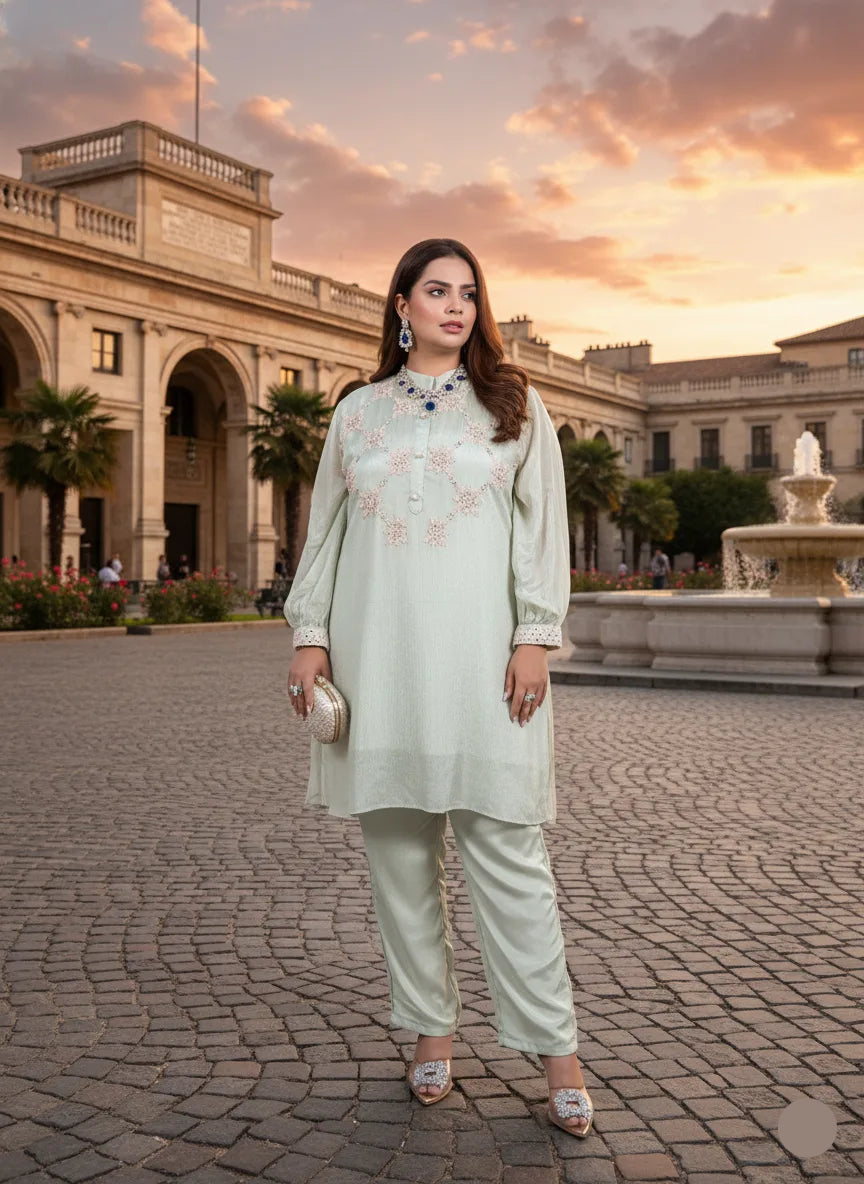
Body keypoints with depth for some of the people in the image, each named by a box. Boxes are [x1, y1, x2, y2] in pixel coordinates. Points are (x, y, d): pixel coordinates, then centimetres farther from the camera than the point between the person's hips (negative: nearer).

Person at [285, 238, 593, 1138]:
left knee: (503, 843, -5)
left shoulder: (513, 404, 10)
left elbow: (542, 525, 4)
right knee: (396, 844, 4)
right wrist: (309, 634, 5)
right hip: (378, 656, 3)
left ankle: (554, 1045, 4)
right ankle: (431, 1026, 18)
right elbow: (324, 532, 14)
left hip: (477, 653, -2)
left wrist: (535, 636, -6)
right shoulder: (357, 412, 14)